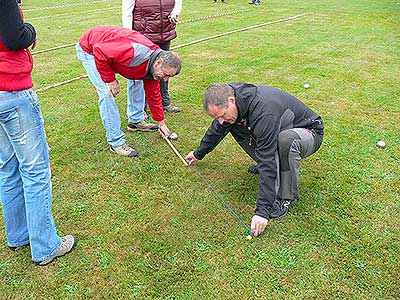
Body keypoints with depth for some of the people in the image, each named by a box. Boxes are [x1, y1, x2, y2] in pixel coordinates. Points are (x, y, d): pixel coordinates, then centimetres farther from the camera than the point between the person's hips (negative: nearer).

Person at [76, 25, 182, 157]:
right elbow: (99, 51, -32)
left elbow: (154, 94, 4)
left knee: (138, 80, 11)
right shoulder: (136, 52, -38)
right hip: (88, 49, -8)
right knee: (108, 93, -17)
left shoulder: (153, 67, -9)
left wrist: (161, 123, 10)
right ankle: (116, 142, -8)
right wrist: (110, 80, -24)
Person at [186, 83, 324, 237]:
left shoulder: (263, 112, -38)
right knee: (233, 125, -3)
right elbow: (217, 130, 7)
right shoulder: (232, 96, -13)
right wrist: (198, 153, 21)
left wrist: (262, 210, -39)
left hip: (309, 132, -7)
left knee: (286, 138, -41)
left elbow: (268, 163, -40)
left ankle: (287, 196, -18)